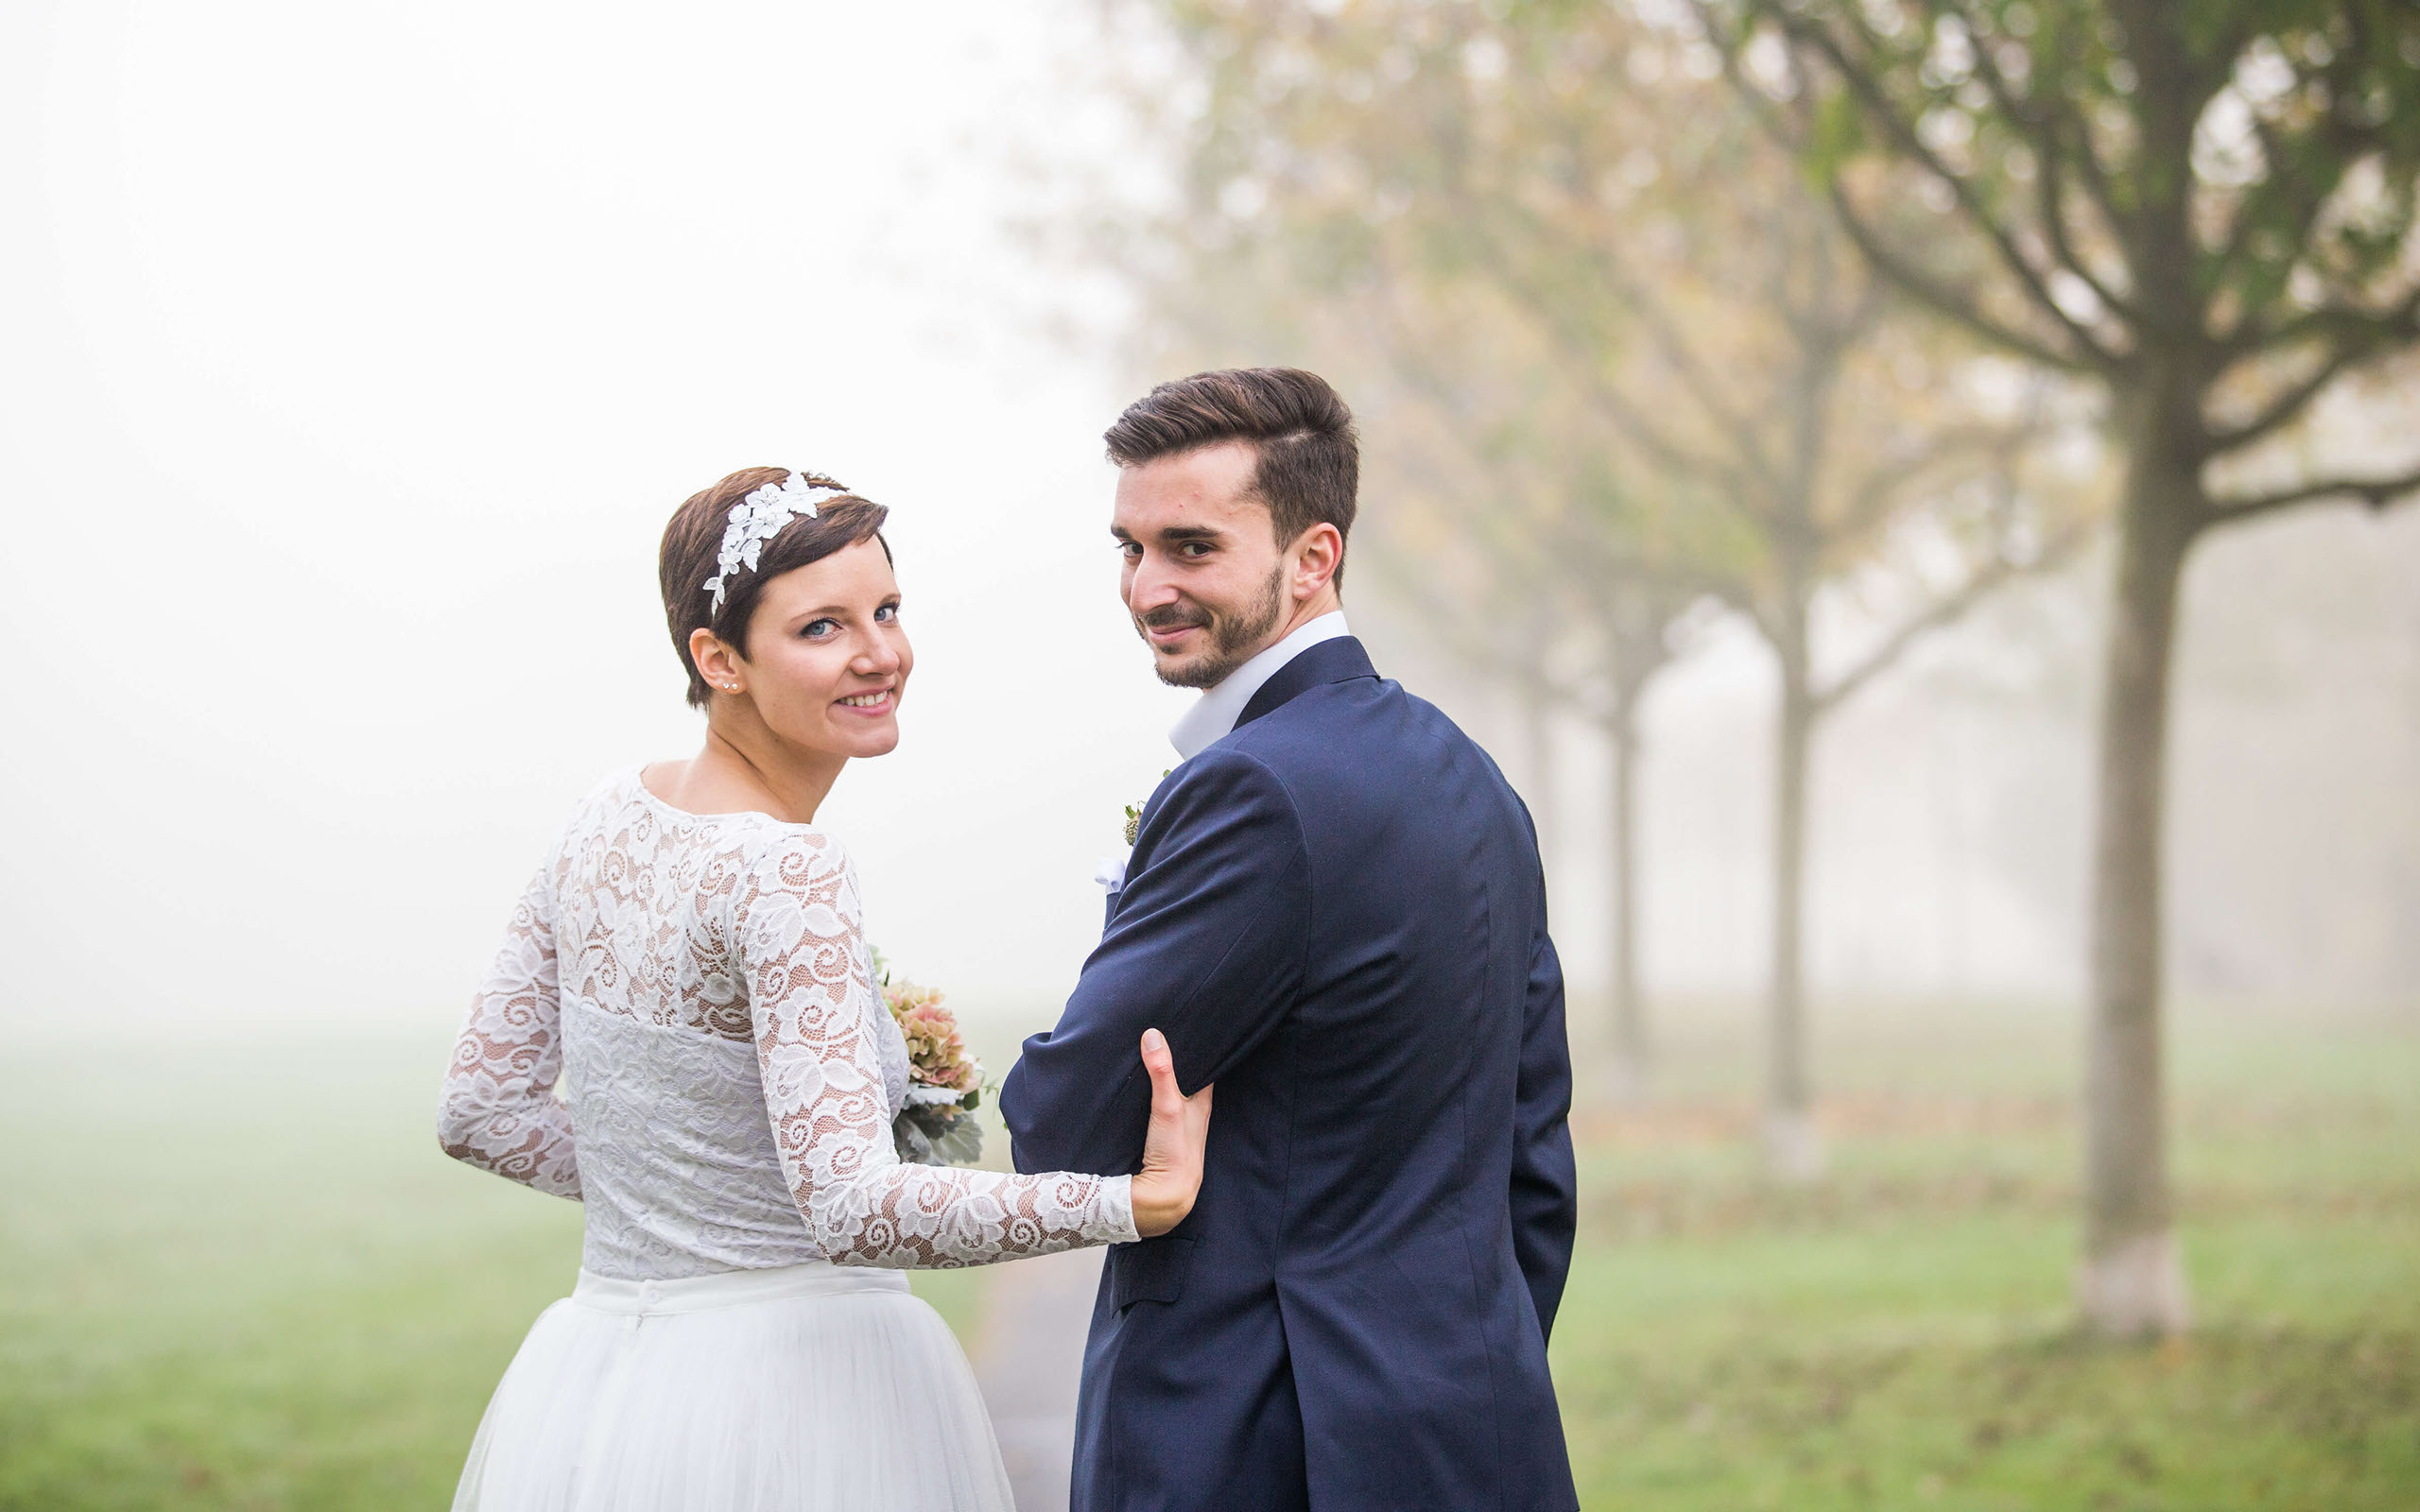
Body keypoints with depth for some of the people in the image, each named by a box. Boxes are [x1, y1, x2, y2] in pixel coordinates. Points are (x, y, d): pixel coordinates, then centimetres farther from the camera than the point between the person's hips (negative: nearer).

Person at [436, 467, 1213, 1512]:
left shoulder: (610, 818, 4)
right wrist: (1144, 1199, -28)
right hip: (783, 1408, -8)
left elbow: (480, 1113, 10)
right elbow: (853, 1209, -27)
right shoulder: (781, 875, -19)